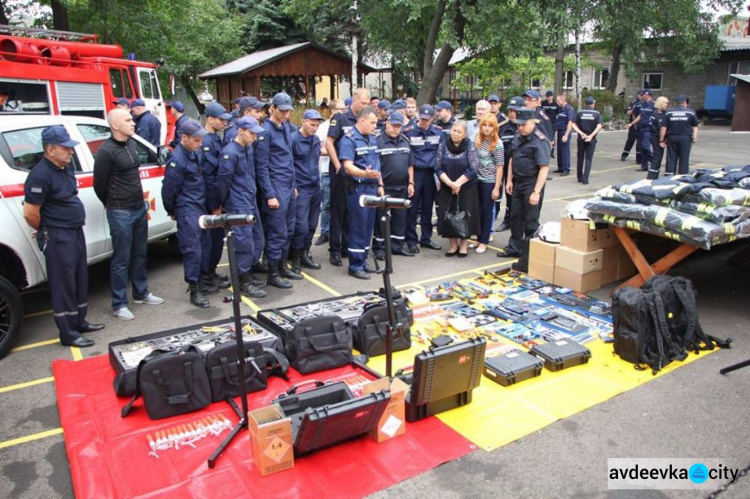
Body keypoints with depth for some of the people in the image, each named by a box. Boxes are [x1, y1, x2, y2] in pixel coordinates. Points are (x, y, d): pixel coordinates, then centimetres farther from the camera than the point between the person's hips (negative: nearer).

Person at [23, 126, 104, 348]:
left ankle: (79, 321, 32)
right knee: (64, 285, 0)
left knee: (80, 280, 17)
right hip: (57, 238, -9)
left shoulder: (65, 168, 9)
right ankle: (68, 333, 10)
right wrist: (47, 232, -1)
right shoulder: (40, 175, -19)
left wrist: (73, 228, 16)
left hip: (76, 232, 9)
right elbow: (30, 213, -18)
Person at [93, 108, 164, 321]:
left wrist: (141, 202, 17)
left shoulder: (132, 144, 8)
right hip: (120, 213, -7)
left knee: (140, 254, 17)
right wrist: (113, 205, 5)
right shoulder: (106, 151, -16)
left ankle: (141, 293, 32)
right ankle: (119, 304, 11)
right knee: (121, 260, 1)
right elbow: (99, 184, -8)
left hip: (140, 208, 7)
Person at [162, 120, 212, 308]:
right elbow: (168, 189, -13)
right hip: (187, 210, -8)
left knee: (202, 245, 14)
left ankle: (201, 279, 29)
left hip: (200, 207, 8)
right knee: (192, 249, -5)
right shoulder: (177, 160, -17)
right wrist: (172, 212, 0)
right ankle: (194, 290, 2)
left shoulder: (194, 153, 10)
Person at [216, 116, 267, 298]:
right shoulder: (230, 152, -16)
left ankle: (248, 275, 26)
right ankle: (244, 281, 4)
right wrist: (223, 203, -3)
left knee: (253, 240, 13)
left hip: (251, 202, 9)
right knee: (244, 242, -5)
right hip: (238, 205, -8)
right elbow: (223, 180, -13)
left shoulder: (248, 149, 11)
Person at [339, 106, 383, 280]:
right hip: (357, 188, -8)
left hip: (372, 187, 8)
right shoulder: (349, 139, -11)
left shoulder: (372, 138, 15)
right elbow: (348, 166, -21)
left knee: (368, 226, 12)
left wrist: (380, 184, 18)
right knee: (358, 228, -4)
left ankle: (362, 261, 22)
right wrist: (364, 174, -38)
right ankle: (355, 266, 4)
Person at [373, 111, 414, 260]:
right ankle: (379, 248, 12)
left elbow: (410, 164, 14)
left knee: (400, 218, 12)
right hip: (384, 188, -6)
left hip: (402, 188, 6)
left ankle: (397, 246, 23)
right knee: (381, 219, 2)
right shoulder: (378, 141, -9)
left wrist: (410, 183, 8)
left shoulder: (405, 141, 11)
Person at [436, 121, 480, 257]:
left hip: (466, 188, -2)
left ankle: (464, 245, 16)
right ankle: (453, 244, 19)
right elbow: (438, 168, -2)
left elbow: (472, 169, -11)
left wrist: (458, 183, -17)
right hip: (446, 188, 2)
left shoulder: (470, 146, -7)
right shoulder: (443, 146, 1)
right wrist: (450, 183, -15)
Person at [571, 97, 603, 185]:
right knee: (588, 160, 2)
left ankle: (580, 177, 22)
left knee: (580, 158, 14)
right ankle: (585, 179, -4)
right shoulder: (596, 114, -3)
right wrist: (591, 136, -15)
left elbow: (574, 125, -7)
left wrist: (581, 133, -10)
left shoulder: (580, 113, 1)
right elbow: (599, 126, -15)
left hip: (581, 138, 2)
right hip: (591, 139, -2)